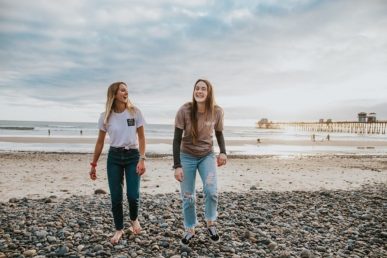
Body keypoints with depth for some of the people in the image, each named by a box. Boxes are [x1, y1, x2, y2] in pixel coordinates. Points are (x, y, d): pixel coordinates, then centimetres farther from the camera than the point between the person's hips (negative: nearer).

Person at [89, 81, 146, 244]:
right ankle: (119, 229, 24)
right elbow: (100, 142, 6)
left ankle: (134, 219, 27)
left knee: (133, 195, -7)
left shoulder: (135, 112, -5)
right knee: (116, 197, 3)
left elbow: (141, 137, -2)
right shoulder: (105, 116, -1)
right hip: (114, 157, 1)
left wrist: (142, 159, -12)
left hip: (132, 156, -1)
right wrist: (93, 164, 7)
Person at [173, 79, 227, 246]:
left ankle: (210, 224, 13)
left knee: (211, 191, -16)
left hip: (207, 156, 1)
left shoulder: (217, 112, -13)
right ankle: (190, 230, 27)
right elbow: (177, 139, -14)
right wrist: (177, 165, -17)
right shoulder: (184, 111, -19)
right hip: (187, 157, -1)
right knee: (187, 197, 4)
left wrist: (223, 152, -11)